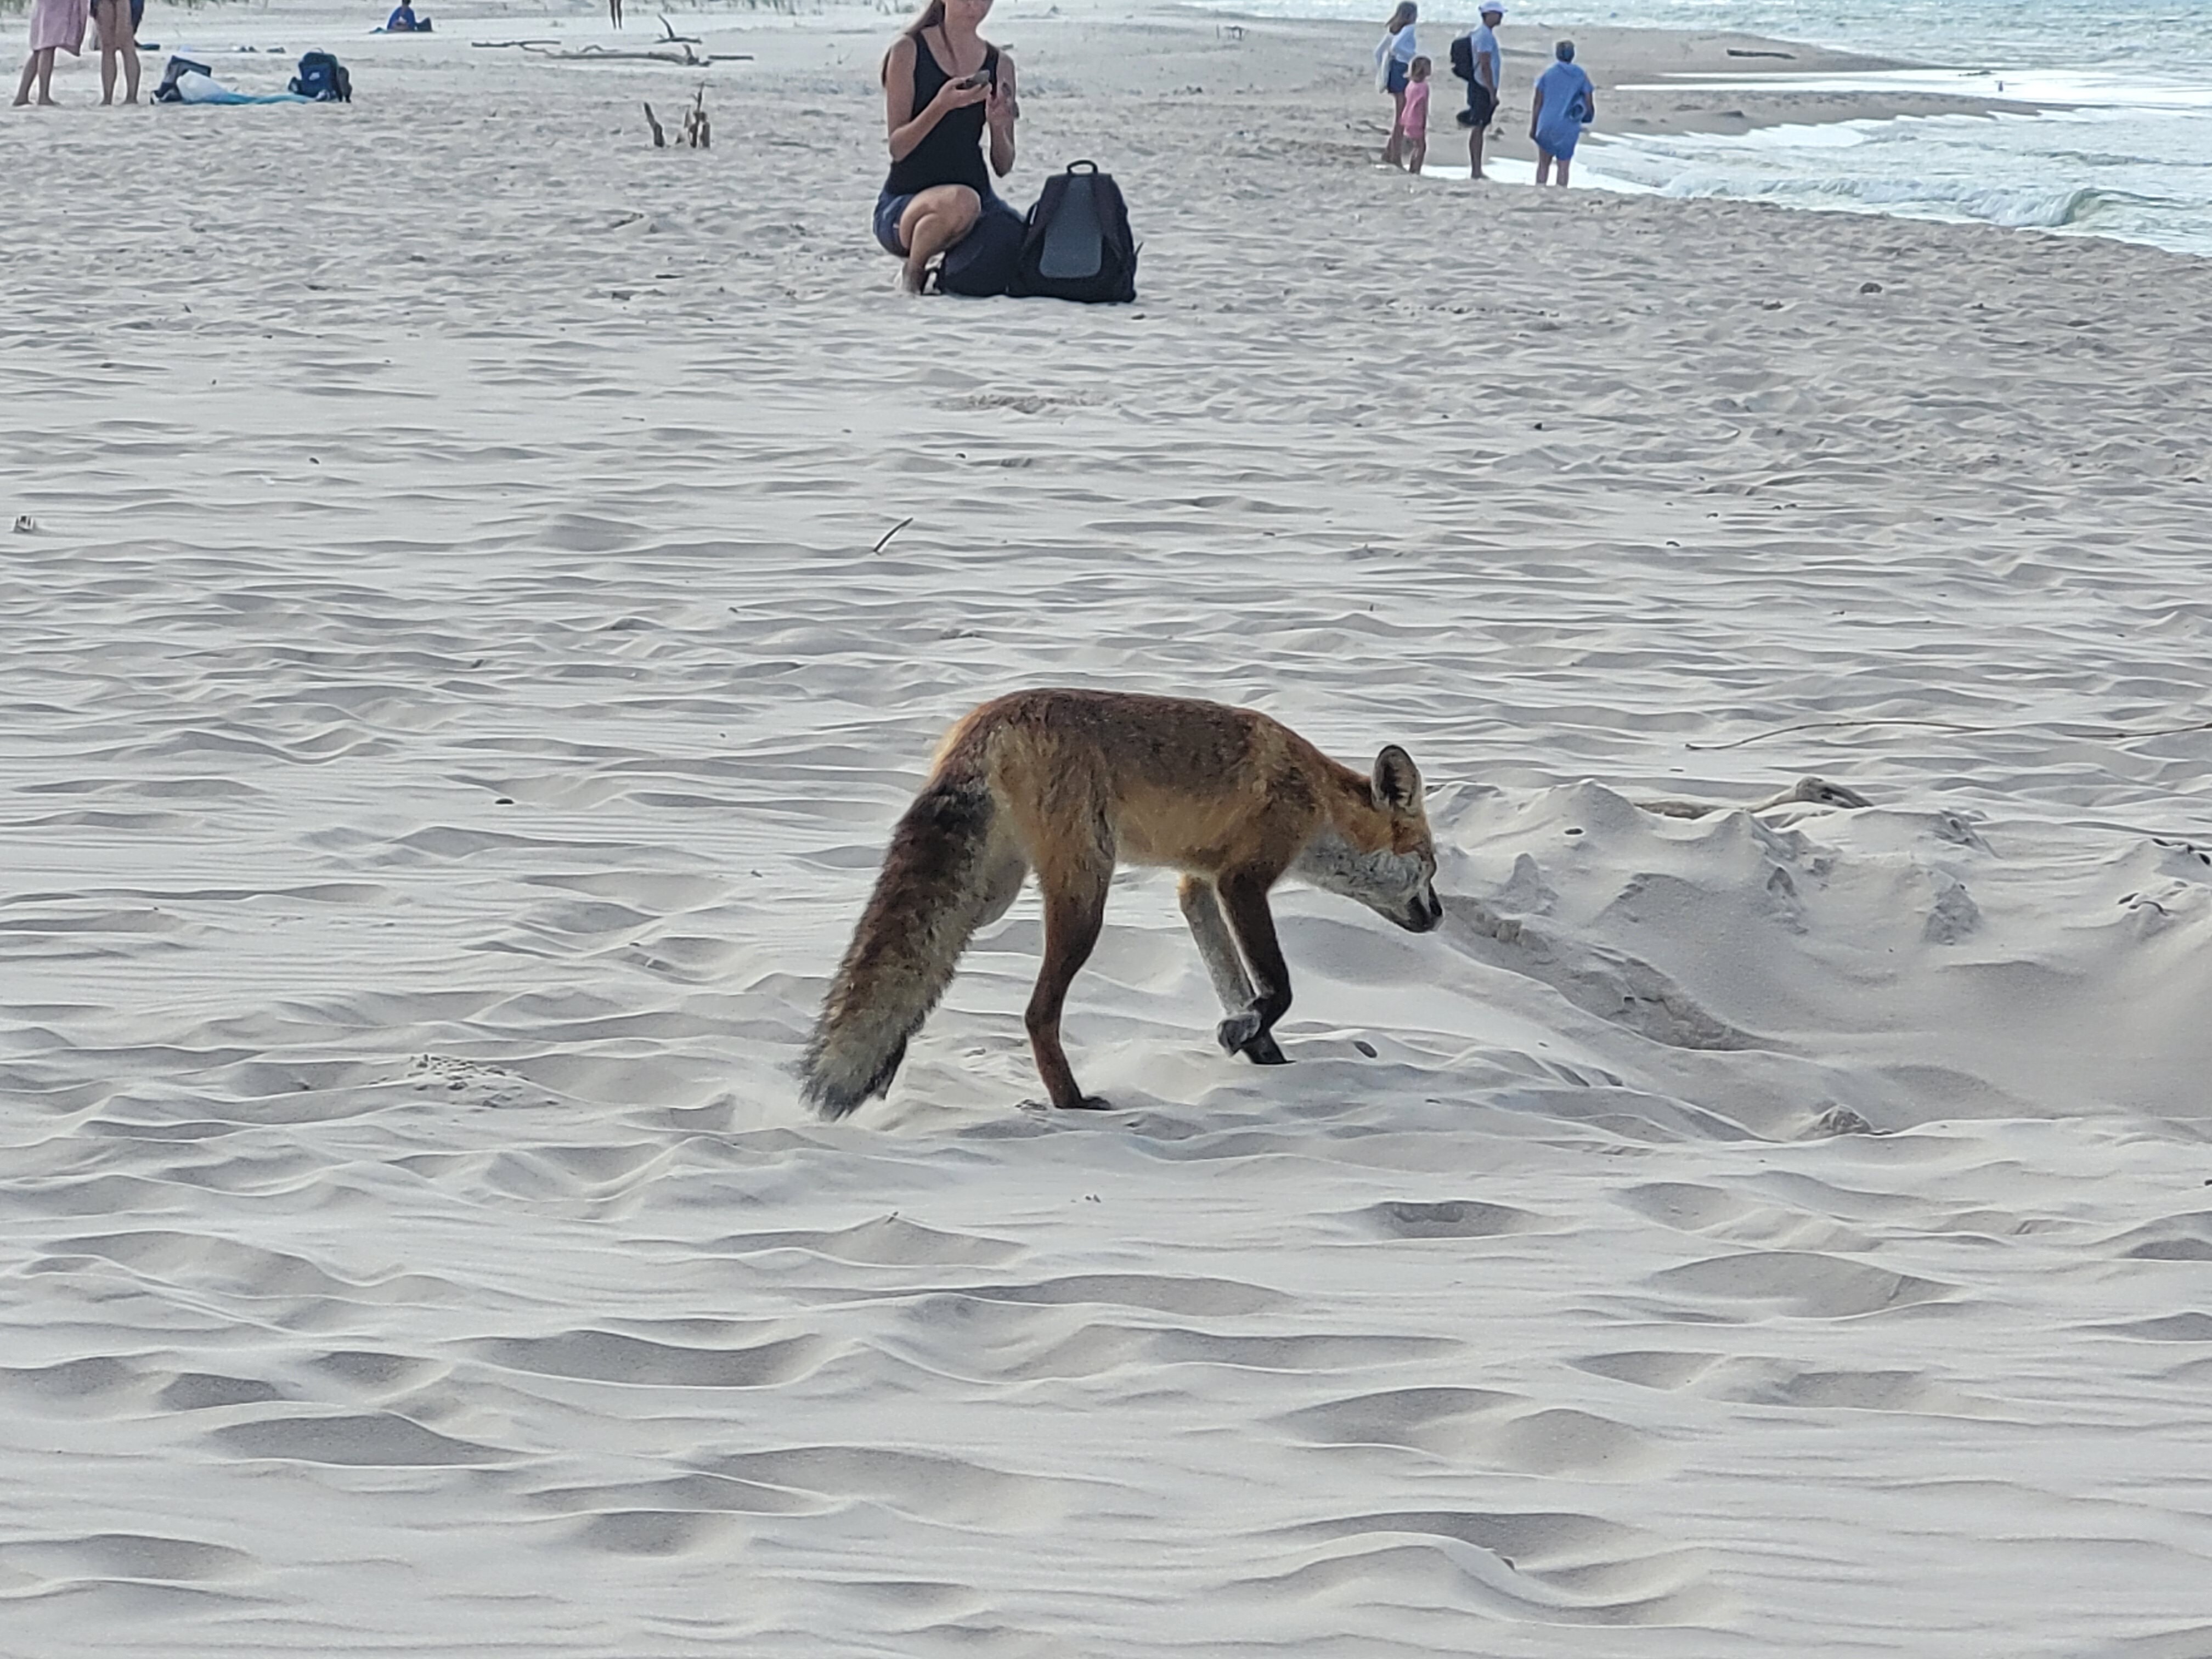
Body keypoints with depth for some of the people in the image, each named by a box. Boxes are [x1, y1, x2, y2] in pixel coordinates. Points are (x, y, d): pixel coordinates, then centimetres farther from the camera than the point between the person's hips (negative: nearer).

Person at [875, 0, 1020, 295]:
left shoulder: (1000, 65, 9)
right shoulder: (909, 52, -3)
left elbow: (1003, 167, 7)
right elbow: (897, 148, -10)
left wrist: (997, 125, -14)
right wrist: (942, 105, -25)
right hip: (904, 202, -5)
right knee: (960, 203, -40)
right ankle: (913, 271, -9)